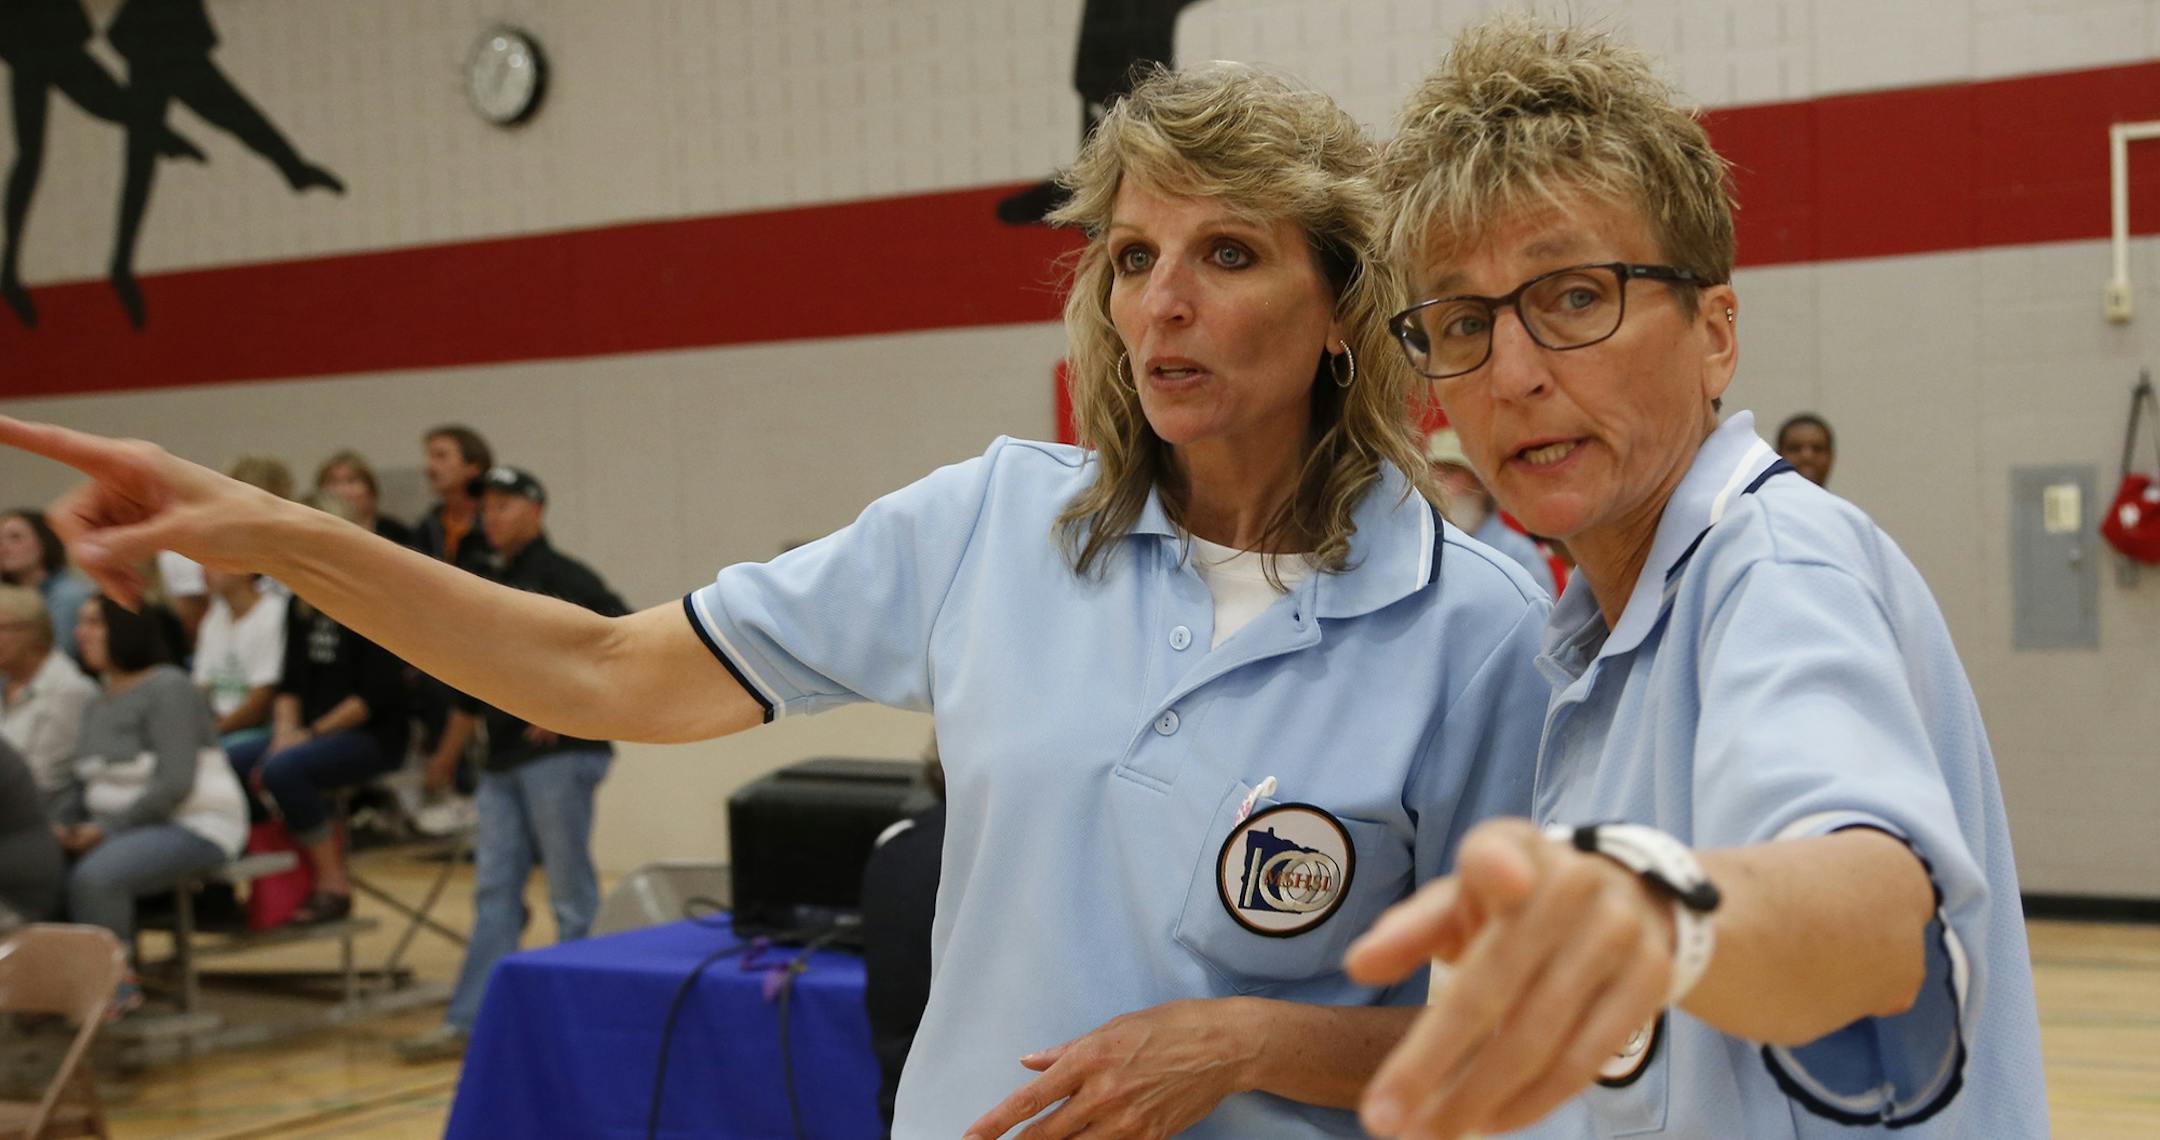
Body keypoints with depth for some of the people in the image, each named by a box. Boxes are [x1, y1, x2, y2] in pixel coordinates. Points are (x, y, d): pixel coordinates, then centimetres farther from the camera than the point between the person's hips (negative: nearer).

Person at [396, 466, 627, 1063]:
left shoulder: (561, 577, -6)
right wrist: (446, 758, 27)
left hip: (560, 755, -8)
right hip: (505, 761, 8)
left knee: (572, 894, -2)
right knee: (494, 891, 6)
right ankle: (466, 1022, 7)